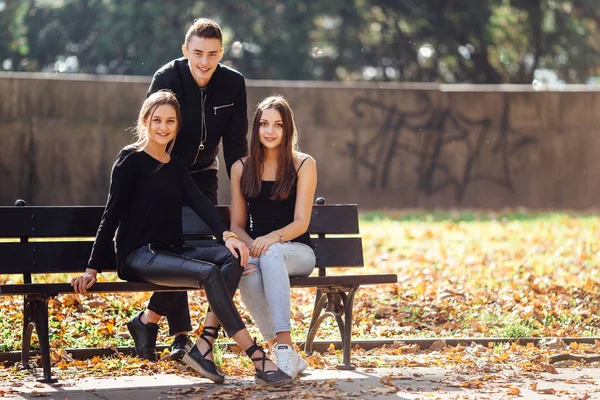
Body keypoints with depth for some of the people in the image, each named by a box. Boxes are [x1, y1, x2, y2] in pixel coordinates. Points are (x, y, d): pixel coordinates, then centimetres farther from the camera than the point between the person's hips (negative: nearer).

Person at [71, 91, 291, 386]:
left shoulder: (176, 167, 17)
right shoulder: (131, 159, -2)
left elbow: (200, 203, 1)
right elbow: (112, 215, -5)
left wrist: (227, 236, -18)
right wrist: (92, 269, -10)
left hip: (171, 252, 7)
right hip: (138, 255, -7)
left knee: (233, 257, -17)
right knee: (210, 273, -29)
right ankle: (257, 359, -34)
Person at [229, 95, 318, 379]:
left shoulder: (303, 164, 2)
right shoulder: (241, 169, 11)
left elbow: (301, 222, -6)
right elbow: (237, 225, 10)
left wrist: (272, 238, -26)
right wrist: (250, 246, -14)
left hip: (297, 251, -2)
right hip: (255, 249, 2)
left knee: (272, 254, -39)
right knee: (246, 273, -36)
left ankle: (283, 343, -45)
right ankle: (287, 355, -31)